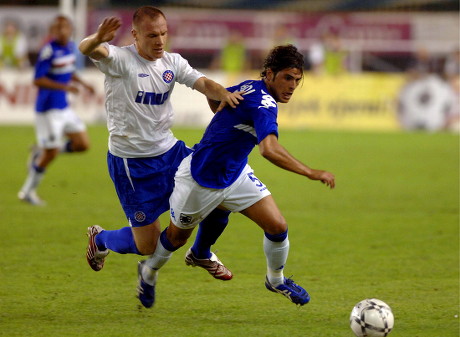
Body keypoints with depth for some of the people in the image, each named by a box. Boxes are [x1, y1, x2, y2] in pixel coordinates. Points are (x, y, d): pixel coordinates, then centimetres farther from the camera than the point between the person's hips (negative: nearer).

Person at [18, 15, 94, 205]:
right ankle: (28, 192, 13)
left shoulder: (71, 47, 6)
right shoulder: (48, 50, -18)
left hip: (64, 108, 8)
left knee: (83, 144, 5)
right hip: (48, 109, -8)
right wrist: (64, 87, -29)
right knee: (50, 154, -4)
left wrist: (82, 84, 7)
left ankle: (41, 151, 19)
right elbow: (37, 80, -22)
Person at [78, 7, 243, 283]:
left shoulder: (172, 63, 3)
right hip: (131, 164, -6)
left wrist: (224, 94, -32)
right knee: (147, 246, -2)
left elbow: (203, 84, -8)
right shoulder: (120, 59, -16)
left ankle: (202, 254, 23)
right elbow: (86, 50, -34)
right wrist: (98, 39, -60)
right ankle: (100, 239, 31)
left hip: (169, 150, 6)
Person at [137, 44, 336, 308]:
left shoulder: (250, 88, -6)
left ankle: (276, 280, 20)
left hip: (235, 174, 8)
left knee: (277, 227, -7)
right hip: (200, 179, -8)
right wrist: (311, 173, -50)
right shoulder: (264, 103, -32)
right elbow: (270, 150, -49)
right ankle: (149, 272, 47)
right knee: (177, 238, 17)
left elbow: (213, 96, 12)